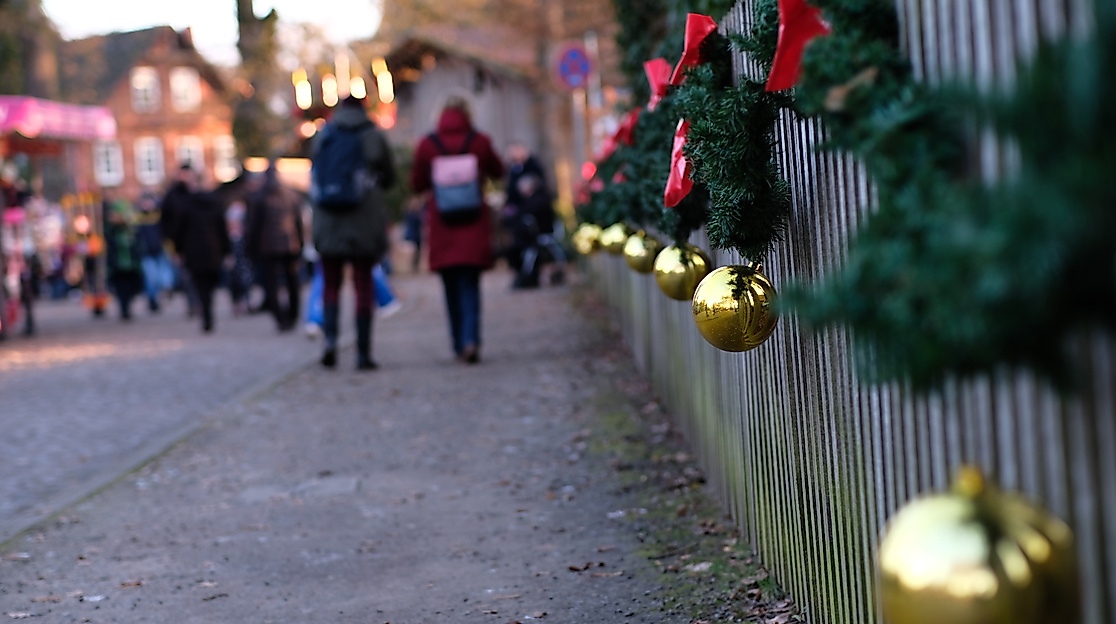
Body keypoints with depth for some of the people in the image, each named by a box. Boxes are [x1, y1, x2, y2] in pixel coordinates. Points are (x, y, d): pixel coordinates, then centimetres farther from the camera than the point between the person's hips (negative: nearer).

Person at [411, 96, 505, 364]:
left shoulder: (427, 145, -4)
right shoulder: (479, 142, -3)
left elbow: (417, 184, 7)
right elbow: (497, 172, 14)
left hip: (442, 223, 0)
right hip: (474, 222, 0)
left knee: (451, 286, 11)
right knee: (470, 284, 0)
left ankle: (459, 344, 13)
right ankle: (470, 339, -18)